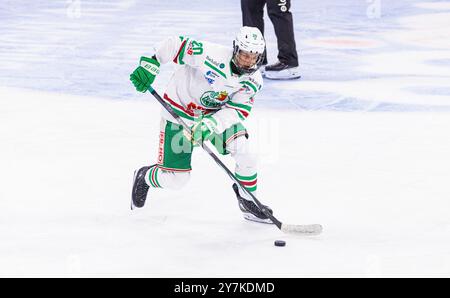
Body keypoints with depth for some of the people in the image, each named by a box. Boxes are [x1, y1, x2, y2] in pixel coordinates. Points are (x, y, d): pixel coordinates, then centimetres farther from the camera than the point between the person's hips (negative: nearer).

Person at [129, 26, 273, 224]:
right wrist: (150, 64, -28)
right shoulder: (213, 55, -30)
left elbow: (236, 110, -19)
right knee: (176, 179, -1)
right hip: (179, 112, -4)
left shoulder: (253, 80, -13)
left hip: (219, 113, 4)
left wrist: (211, 124, -35)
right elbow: (175, 44, -23)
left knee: (243, 150, -21)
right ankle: (144, 177, 34)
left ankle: (248, 202, 2)